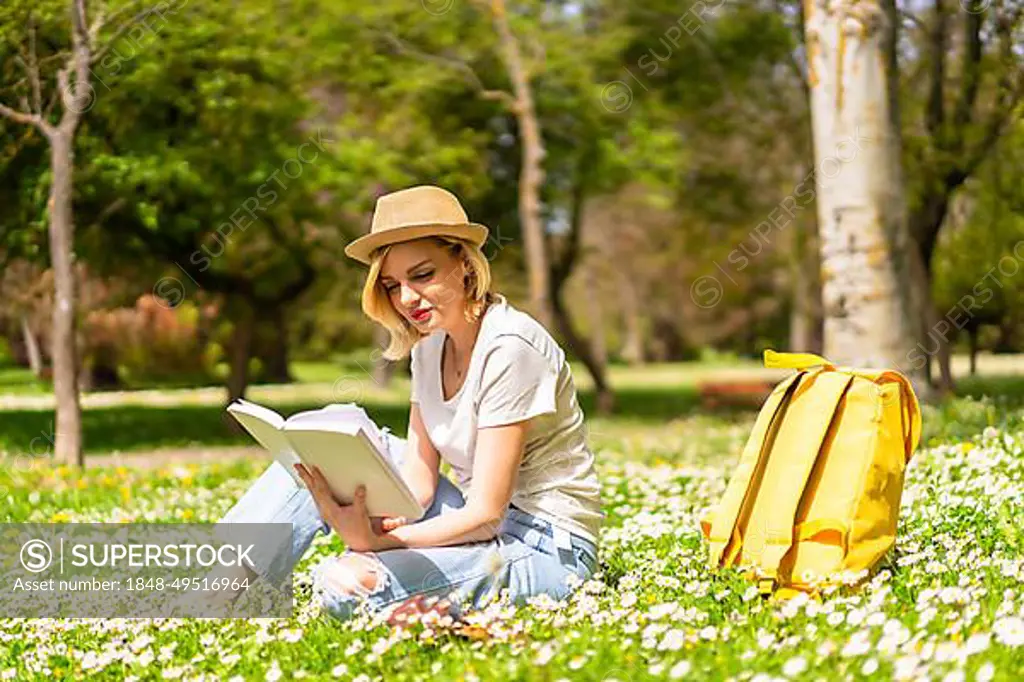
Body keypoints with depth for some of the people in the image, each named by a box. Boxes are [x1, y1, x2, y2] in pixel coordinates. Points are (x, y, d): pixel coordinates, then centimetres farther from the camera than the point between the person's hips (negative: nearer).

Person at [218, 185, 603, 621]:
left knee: (345, 583, -29)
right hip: (480, 525, 9)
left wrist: (371, 542, -27)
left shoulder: (509, 347, -19)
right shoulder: (430, 344, 6)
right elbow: (419, 481, 2)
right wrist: (378, 520, -19)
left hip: (550, 548, -9)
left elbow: (487, 513, -21)